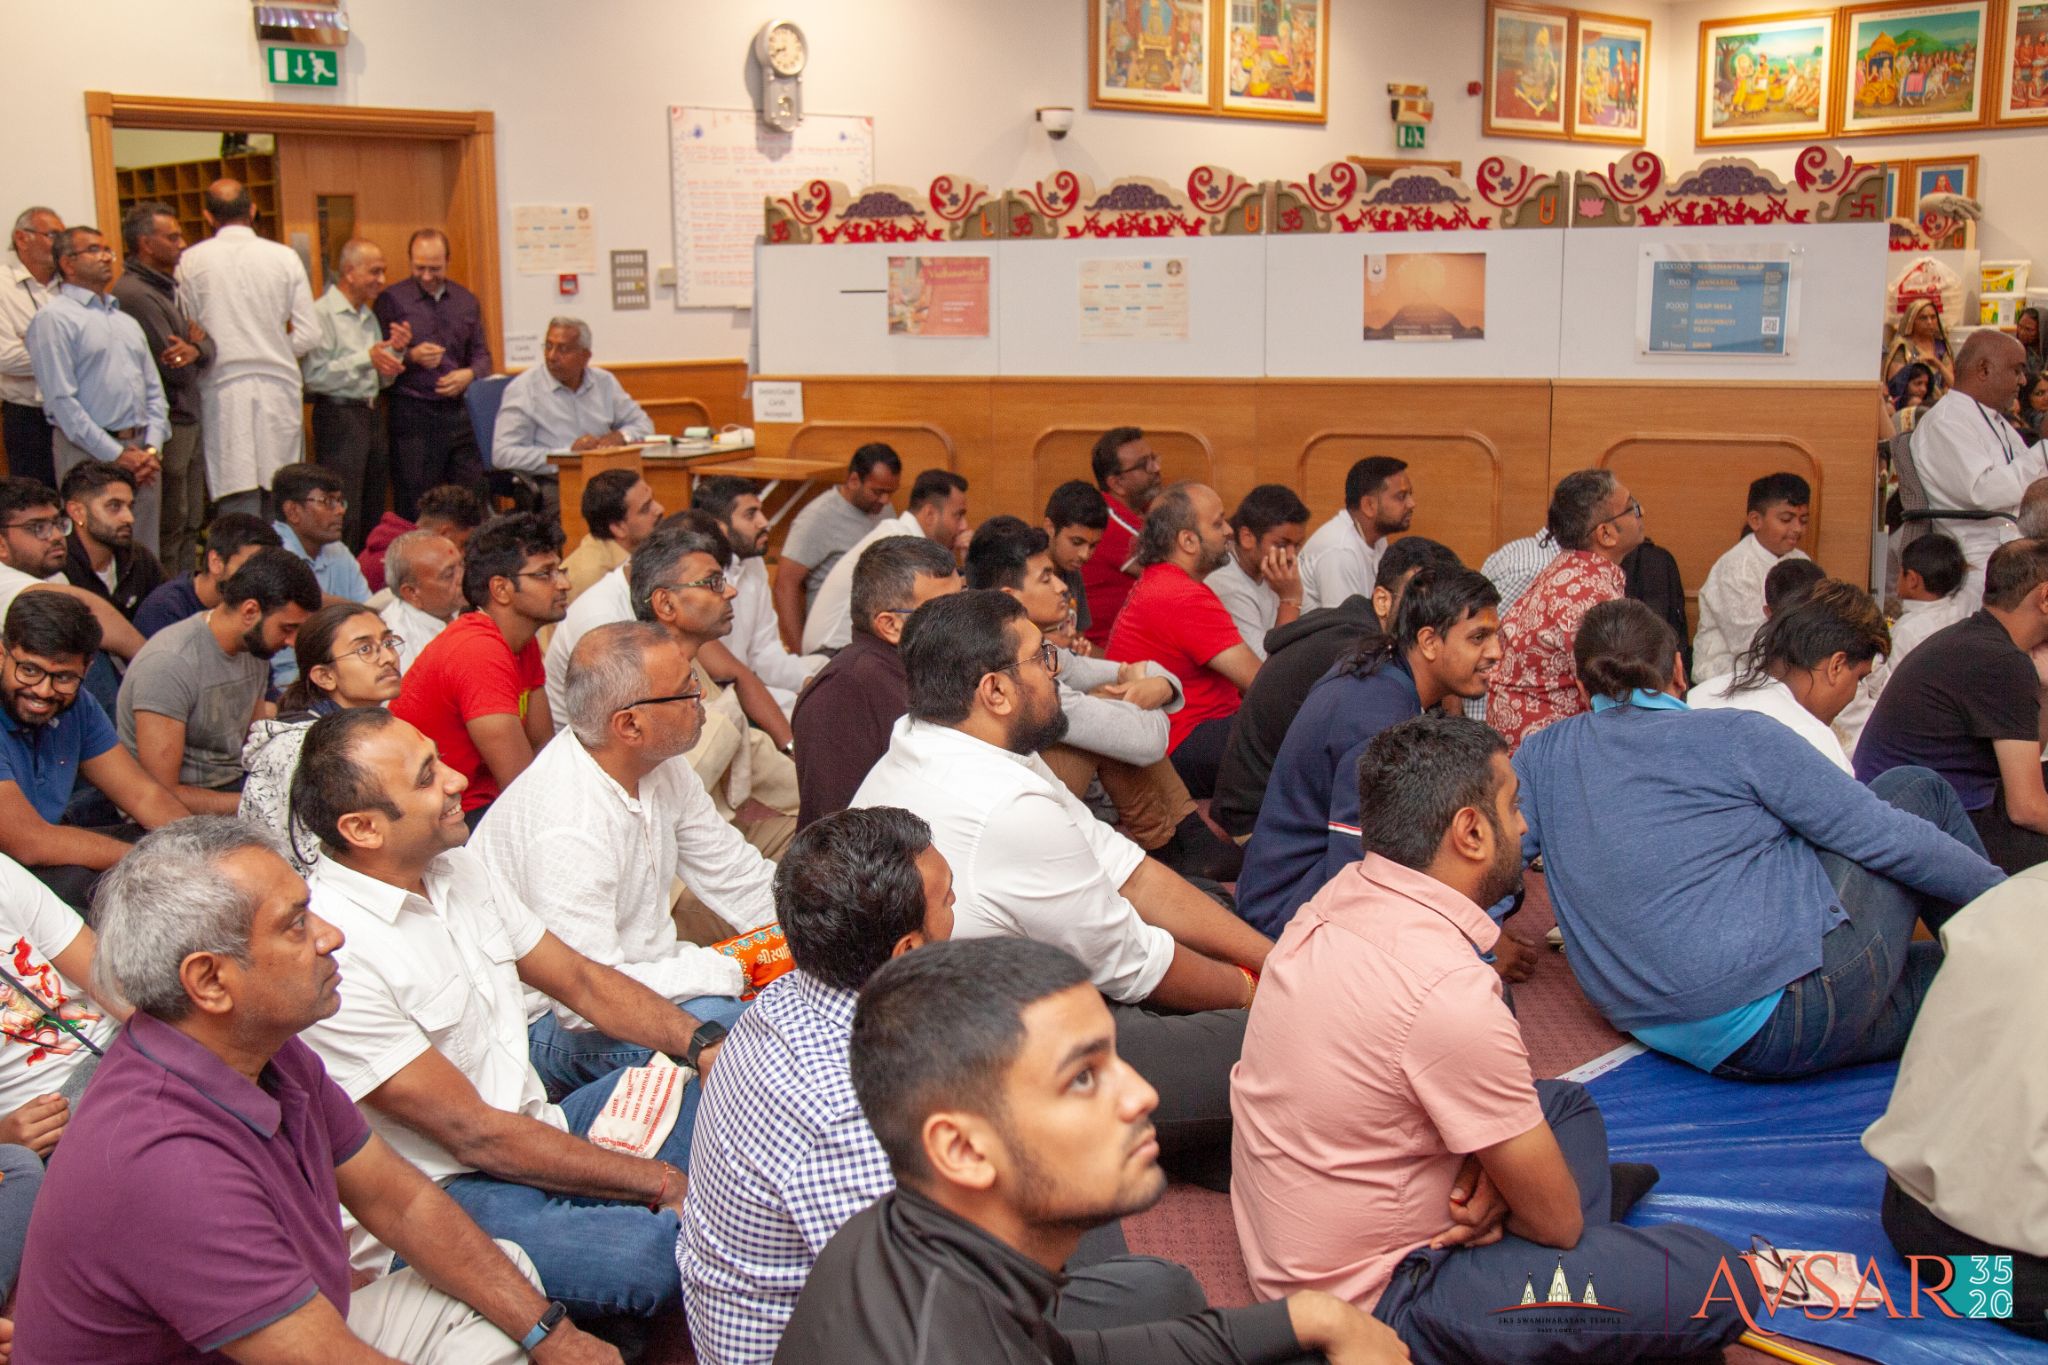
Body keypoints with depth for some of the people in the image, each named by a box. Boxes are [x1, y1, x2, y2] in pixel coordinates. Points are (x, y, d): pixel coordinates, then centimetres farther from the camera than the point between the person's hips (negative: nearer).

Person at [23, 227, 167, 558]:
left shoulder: (127, 321, 20)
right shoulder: (54, 318, -3)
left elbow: (154, 390, 18)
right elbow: (62, 400, -11)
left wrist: (151, 448, 2)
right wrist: (116, 454, -13)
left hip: (142, 453, 6)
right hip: (90, 455, -6)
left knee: (146, 556, 4)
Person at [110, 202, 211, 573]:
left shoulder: (168, 287, 14)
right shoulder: (135, 293, -17)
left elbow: (209, 346, 7)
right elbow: (177, 373, -19)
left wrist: (196, 350, -15)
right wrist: (194, 347, 1)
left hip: (188, 421, 9)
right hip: (166, 428, -9)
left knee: (190, 524, 14)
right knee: (169, 529, -3)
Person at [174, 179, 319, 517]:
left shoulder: (191, 262, -1)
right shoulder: (284, 257, 0)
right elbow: (309, 335, -1)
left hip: (223, 392, -1)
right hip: (278, 389, 1)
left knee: (236, 499, 0)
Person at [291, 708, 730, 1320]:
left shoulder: (455, 866, 4)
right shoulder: (329, 953, -23)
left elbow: (579, 978, 12)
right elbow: (474, 1133, -20)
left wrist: (703, 1044, -6)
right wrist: (662, 1183, -17)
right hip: (445, 1197, -9)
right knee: (665, 1251, -32)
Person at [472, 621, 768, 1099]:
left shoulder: (659, 769, -2)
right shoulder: (569, 827, -30)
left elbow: (739, 881, 6)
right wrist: (733, 968, -24)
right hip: (546, 1023, -9)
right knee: (716, 1016, -32)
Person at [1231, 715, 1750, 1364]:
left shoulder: (1341, 895, -3)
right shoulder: (1450, 991, -30)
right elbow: (1557, 1222, -17)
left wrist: (1487, 1172, -6)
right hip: (1369, 1299, -9)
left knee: (1565, 1102, 23)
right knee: (1714, 1282, -13)